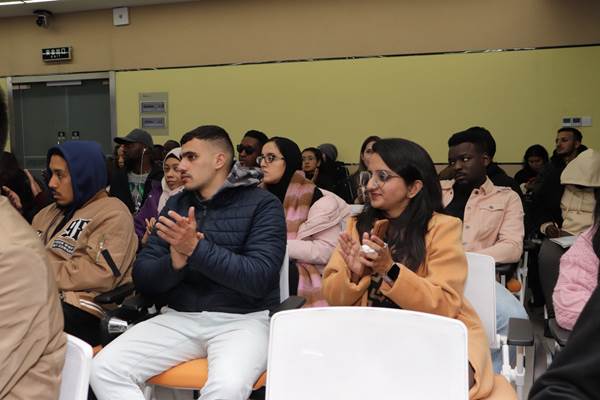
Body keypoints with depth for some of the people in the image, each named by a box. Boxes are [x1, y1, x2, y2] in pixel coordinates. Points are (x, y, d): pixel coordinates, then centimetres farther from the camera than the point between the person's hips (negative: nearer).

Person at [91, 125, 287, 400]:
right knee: (104, 369, -16)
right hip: (178, 318, 5)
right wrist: (175, 262, -15)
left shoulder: (262, 204, -3)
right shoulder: (175, 205, 12)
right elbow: (142, 278, 7)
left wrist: (196, 248, -22)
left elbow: (259, 279, -14)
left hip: (242, 319, -4)